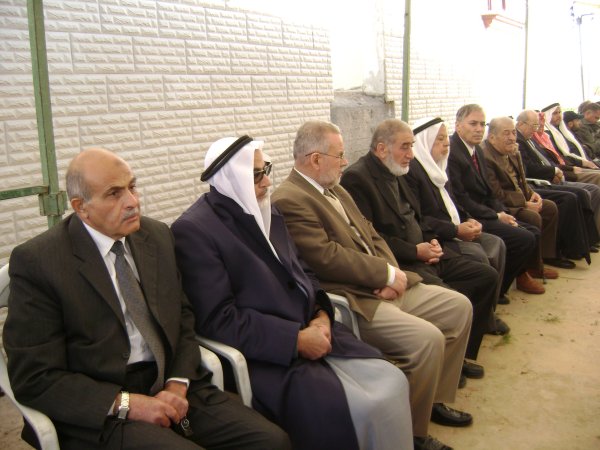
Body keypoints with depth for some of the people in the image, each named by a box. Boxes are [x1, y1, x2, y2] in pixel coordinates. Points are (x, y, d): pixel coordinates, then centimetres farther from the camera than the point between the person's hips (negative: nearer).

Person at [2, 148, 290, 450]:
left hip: (172, 387, 5)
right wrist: (126, 403, -17)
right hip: (101, 410, -4)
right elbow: (34, 378, -8)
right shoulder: (36, 261, -8)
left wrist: (178, 384, -4)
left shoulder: (157, 235, 7)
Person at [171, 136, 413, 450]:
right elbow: (219, 320, -19)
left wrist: (321, 315, -3)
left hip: (312, 330, 8)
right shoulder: (193, 230, -13)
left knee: (391, 382, -8)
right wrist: (296, 339, -19)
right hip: (263, 355, -7)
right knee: (358, 409, -22)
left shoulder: (266, 210, 11)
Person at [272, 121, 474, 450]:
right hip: (350, 301, -10)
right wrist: (388, 274, -14)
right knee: (427, 338, -25)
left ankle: (434, 398, 23)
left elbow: (372, 236, 15)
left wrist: (393, 273, -5)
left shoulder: (336, 191, 16)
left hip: (382, 287, 10)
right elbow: (327, 258, -23)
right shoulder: (288, 200, -15)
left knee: (459, 307, 8)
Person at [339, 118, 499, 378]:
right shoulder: (356, 178, -13)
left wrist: (431, 240, 4)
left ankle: (463, 354, 15)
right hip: (399, 263, -10)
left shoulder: (396, 174, 17)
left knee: (487, 276, 4)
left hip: (424, 256, 10)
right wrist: (415, 251, -16)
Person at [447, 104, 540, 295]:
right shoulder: (451, 152, -18)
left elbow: (487, 191, 16)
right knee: (525, 239, -15)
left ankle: (519, 274, 24)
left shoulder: (477, 150, 13)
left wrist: (502, 212, -2)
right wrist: (496, 216, -13)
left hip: (485, 213, 10)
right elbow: (460, 199, -20)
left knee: (533, 232, 5)